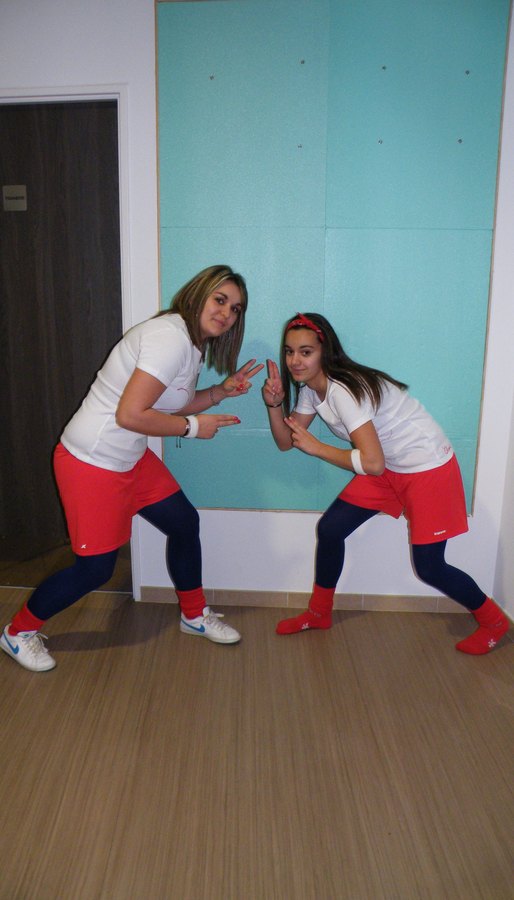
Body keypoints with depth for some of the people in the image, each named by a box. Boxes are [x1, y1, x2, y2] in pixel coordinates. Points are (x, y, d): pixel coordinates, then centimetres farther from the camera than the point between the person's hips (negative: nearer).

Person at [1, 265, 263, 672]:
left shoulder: (193, 344, 7)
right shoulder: (171, 337, -24)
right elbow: (131, 415, -30)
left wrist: (221, 391, 4)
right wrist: (193, 426, -18)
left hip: (131, 459, 10)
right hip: (92, 462, -10)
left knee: (185, 523, 14)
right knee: (95, 568, 0)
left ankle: (194, 615, 37)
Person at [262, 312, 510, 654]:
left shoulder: (343, 391, -29)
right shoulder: (310, 388, -2)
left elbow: (372, 464, -32)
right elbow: (286, 442, 0)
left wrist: (315, 446, -24)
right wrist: (275, 404, -17)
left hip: (429, 468, -8)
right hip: (388, 468, 8)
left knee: (429, 566, -4)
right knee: (330, 529, 3)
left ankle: (493, 621, 23)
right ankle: (319, 613, 23)